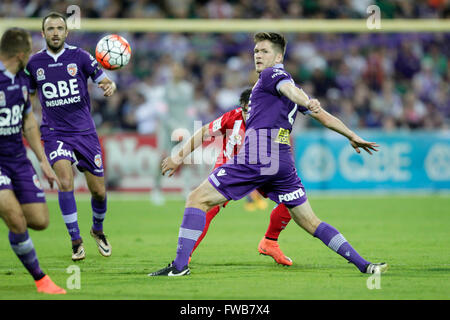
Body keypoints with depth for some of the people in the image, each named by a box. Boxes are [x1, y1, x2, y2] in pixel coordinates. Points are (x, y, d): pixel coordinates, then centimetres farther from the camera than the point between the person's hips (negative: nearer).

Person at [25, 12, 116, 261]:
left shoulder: (79, 56, -4)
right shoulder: (34, 63, 2)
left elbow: (104, 81, -6)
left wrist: (110, 86, -29)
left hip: (84, 131, 0)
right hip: (54, 133, 0)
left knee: (99, 191, 2)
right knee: (65, 182, -22)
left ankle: (98, 230, 33)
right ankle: (76, 240, -10)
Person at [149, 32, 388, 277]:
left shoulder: (271, 74, 2)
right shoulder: (289, 81, 26)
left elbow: (288, 89, -21)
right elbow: (324, 117, 29)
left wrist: (308, 103, -42)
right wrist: (352, 137, 40)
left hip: (258, 156, -8)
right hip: (284, 162, 8)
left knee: (197, 199, -4)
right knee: (310, 223, 12)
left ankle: (180, 265, -12)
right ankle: (363, 264, 5)